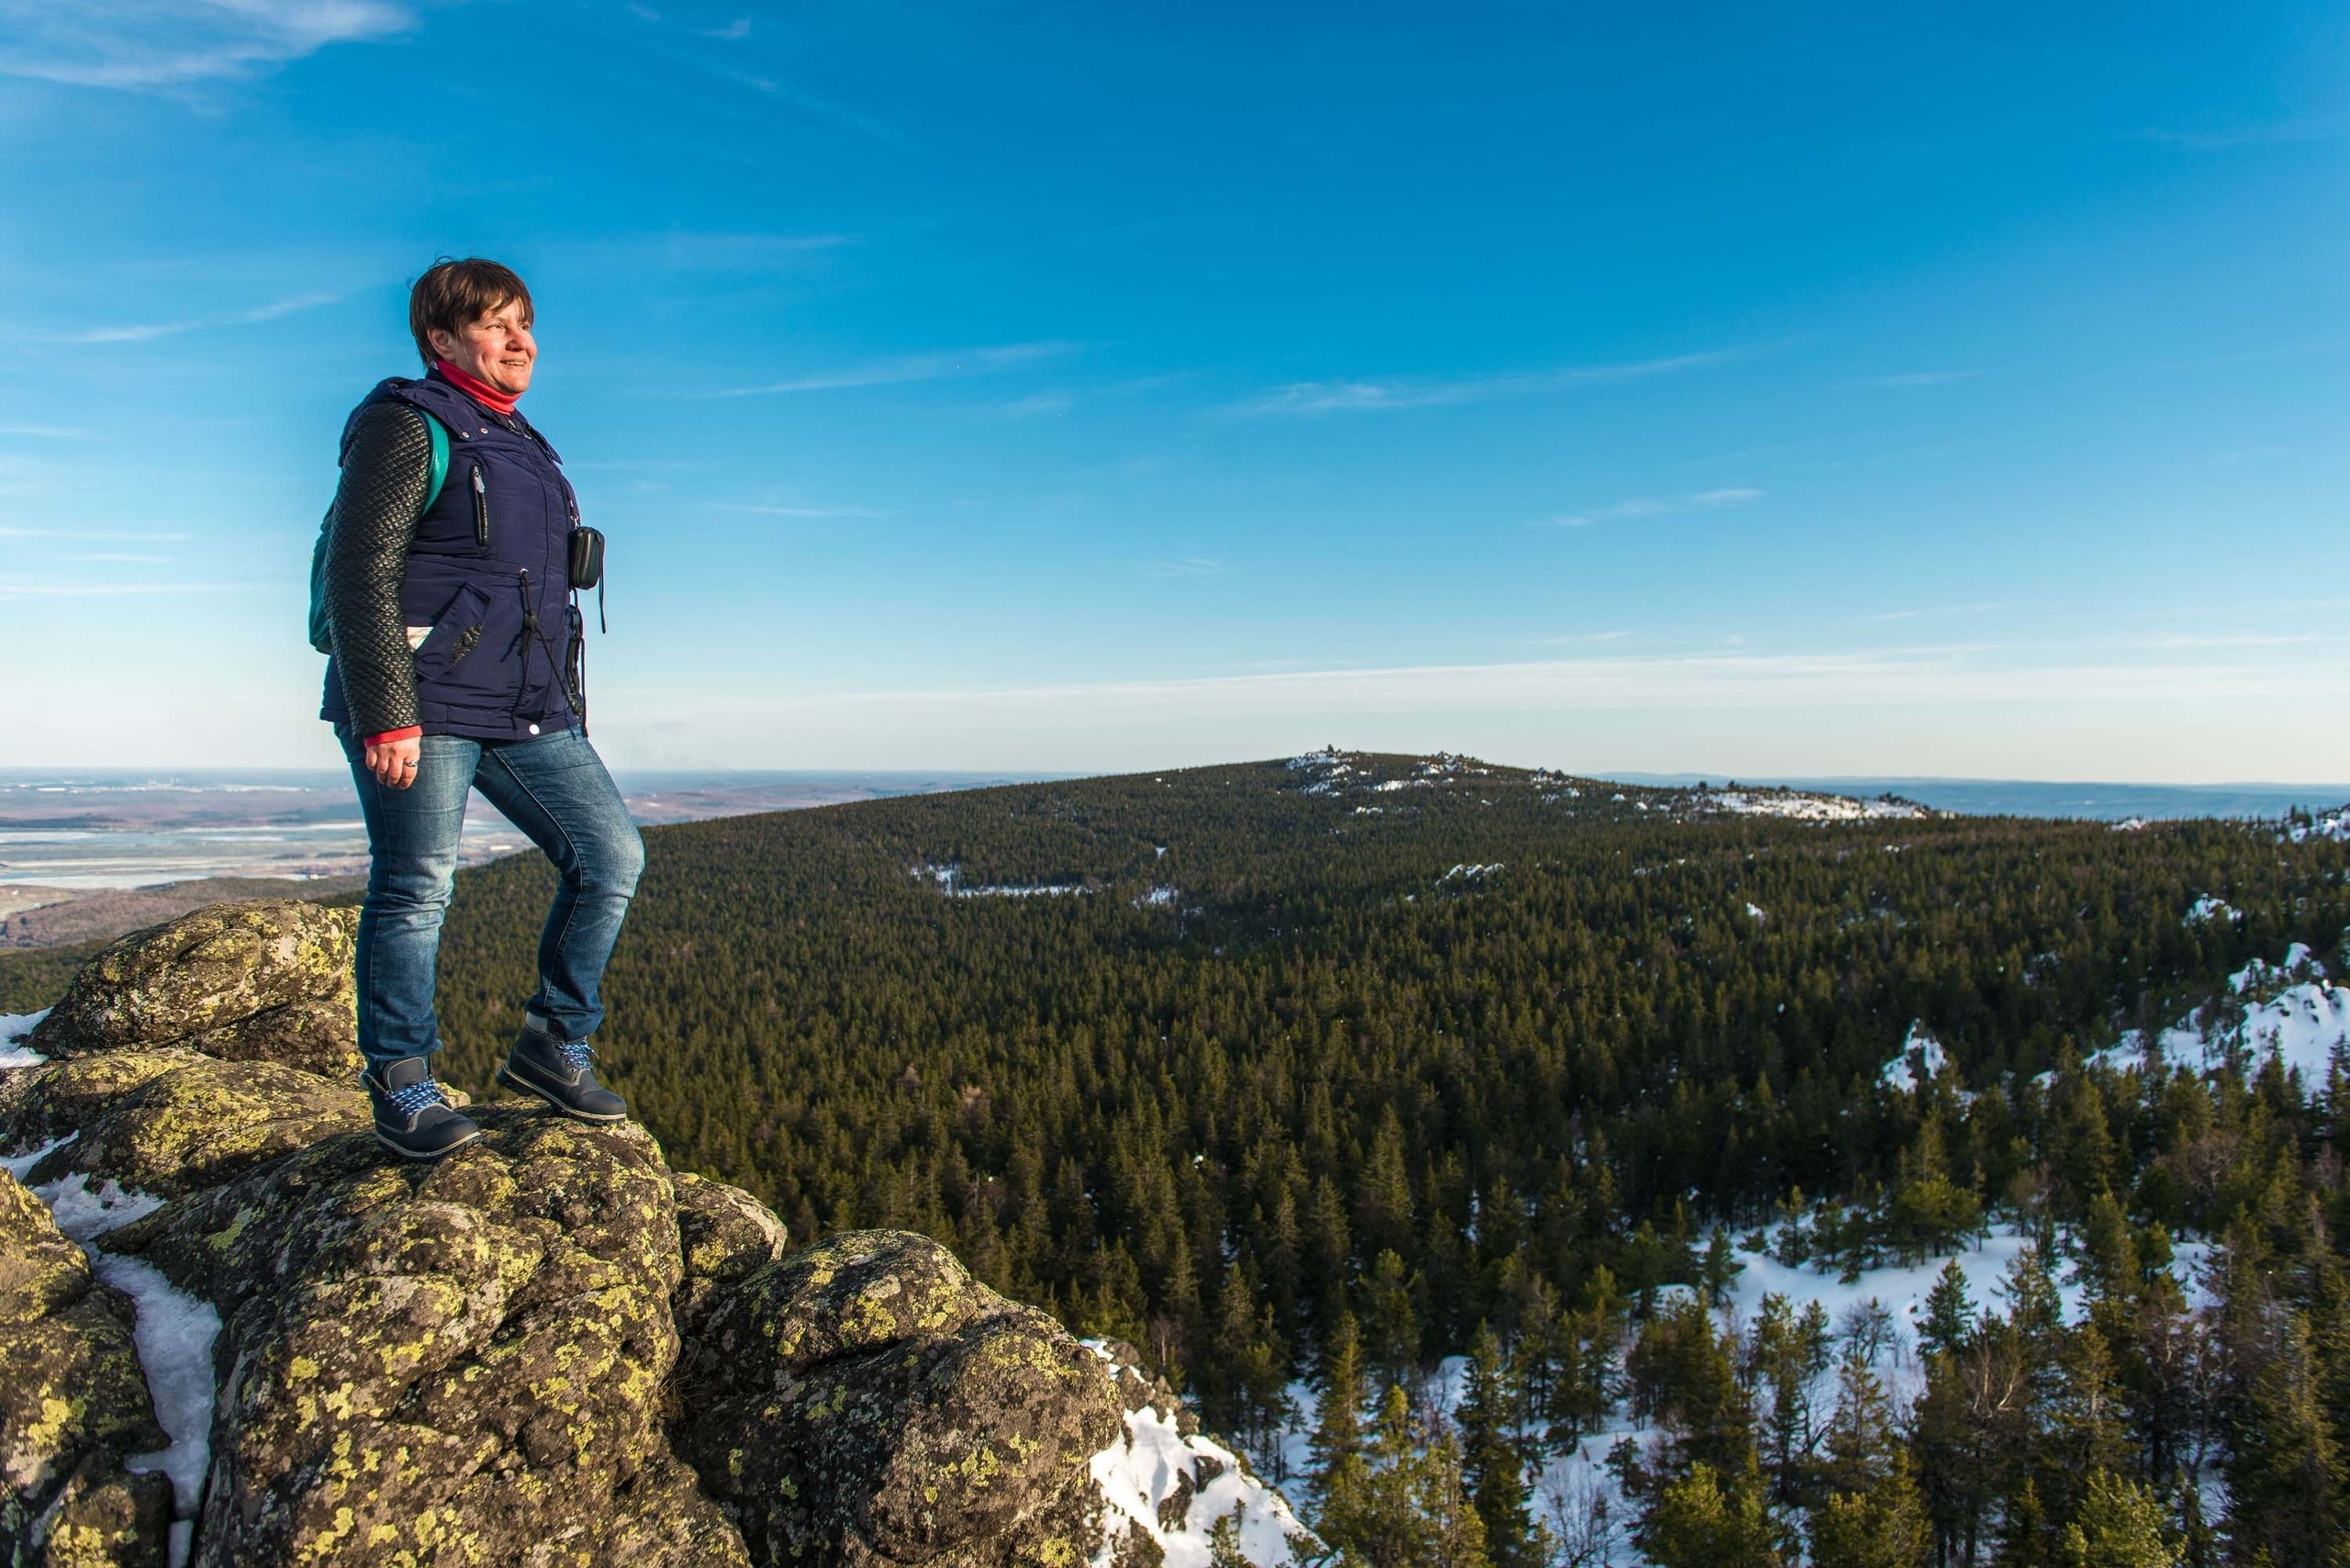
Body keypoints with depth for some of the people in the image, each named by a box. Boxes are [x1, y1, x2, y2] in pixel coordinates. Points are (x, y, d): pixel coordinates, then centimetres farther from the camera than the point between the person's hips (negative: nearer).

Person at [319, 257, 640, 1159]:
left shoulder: (522, 446, 22)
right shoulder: (405, 427, -4)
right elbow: (361, 577, -13)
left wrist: (568, 713, 23)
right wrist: (385, 717, -21)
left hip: (526, 712, 8)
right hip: (419, 708, -8)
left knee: (611, 857, 1)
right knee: (415, 888, -3)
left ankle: (552, 1046, 14)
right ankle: (401, 1087, 12)